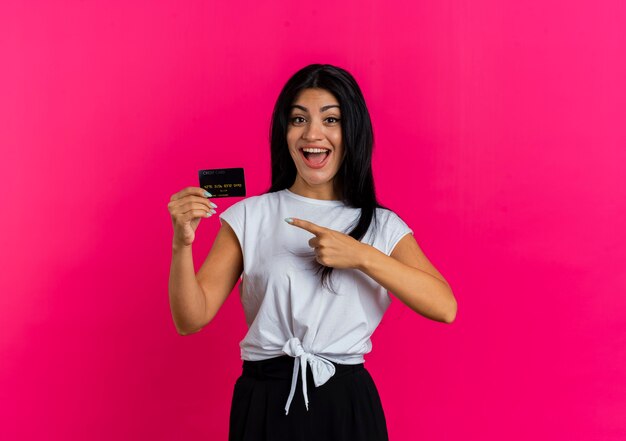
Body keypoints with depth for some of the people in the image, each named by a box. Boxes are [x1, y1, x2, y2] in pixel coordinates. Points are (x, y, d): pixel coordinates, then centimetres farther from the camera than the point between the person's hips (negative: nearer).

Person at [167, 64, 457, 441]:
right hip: (264, 403, 0)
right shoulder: (248, 217, 1)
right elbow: (191, 319, -4)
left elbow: (444, 307, -12)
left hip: (347, 404, 0)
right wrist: (183, 244, -20)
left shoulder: (382, 226, 2)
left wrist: (361, 256, -19)